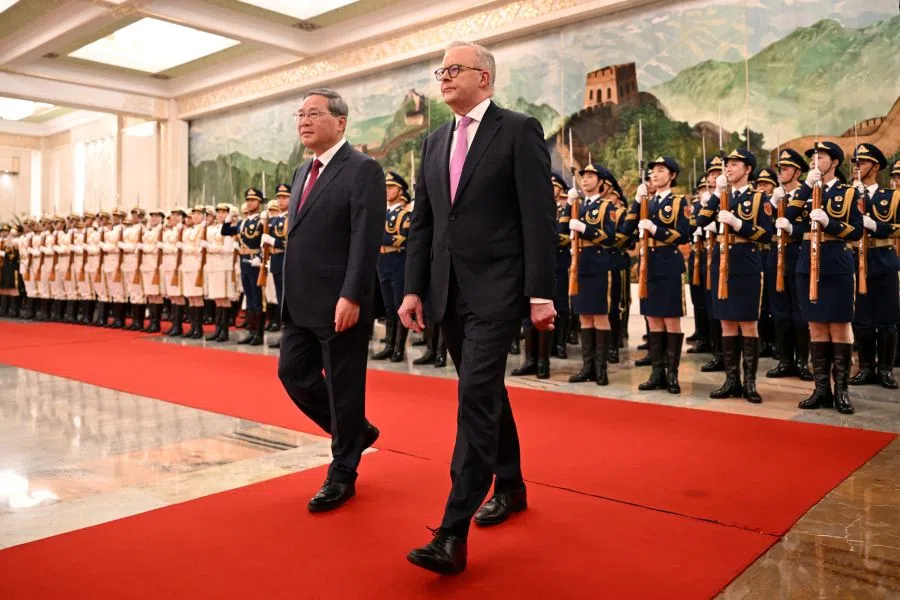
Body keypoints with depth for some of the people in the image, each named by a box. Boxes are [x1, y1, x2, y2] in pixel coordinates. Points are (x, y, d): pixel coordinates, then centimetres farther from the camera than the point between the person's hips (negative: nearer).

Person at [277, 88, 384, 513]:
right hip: (300, 303, 9)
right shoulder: (302, 172, 17)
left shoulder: (363, 170, -8)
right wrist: (290, 294, 15)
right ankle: (355, 431, 32)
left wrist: (350, 297, -23)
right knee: (293, 374, 12)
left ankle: (342, 474, 19)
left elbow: (366, 239, -17)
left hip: (339, 303, -8)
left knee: (343, 386, 2)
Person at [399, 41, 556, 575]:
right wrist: (414, 289, 7)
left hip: (497, 289, -7)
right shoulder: (435, 142, 15)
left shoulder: (519, 131, -3)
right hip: (450, 291, 7)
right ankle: (510, 487, 35)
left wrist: (541, 293, -15)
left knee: (476, 396, -13)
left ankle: (453, 535, -9)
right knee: (486, 394, 16)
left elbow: (540, 217, -10)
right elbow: (422, 223, 14)